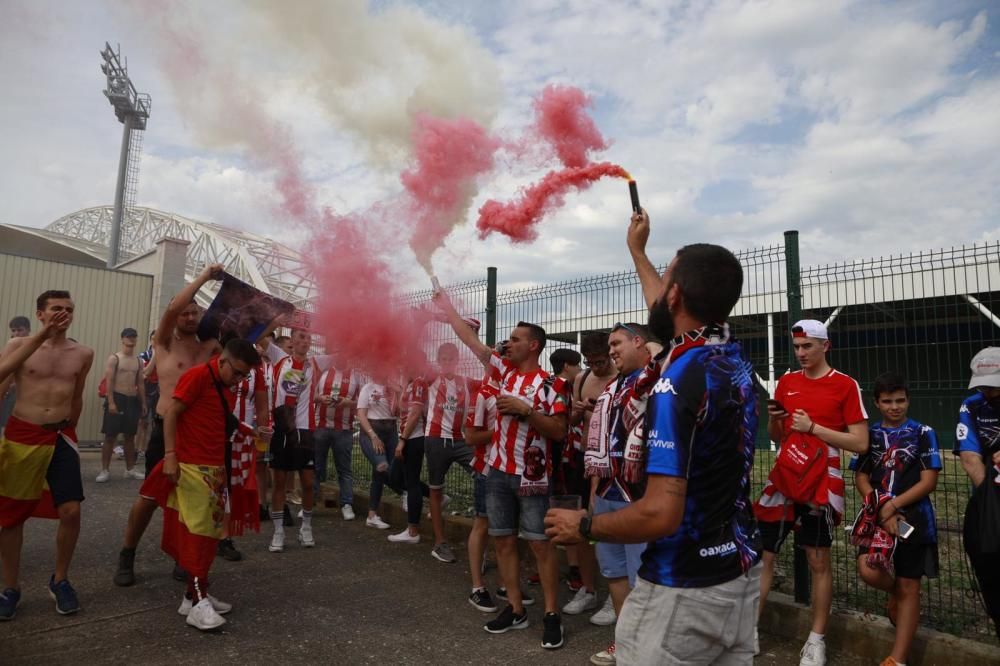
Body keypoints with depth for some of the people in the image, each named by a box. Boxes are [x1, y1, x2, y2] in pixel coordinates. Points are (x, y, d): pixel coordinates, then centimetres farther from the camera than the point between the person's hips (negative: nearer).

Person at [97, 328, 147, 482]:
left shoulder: (138, 361, 12)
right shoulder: (114, 358, -5)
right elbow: (109, 381, -11)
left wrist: (143, 403, 11)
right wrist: (111, 402, -19)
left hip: (133, 400, 5)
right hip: (117, 398, -5)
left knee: (130, 436, 11)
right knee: (110, 436, -3)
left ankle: (130, 469, 17)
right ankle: (105, 470, 4)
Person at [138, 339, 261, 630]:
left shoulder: (228, 388, 13)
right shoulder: (198, 376, -12)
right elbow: (171, 413, -15)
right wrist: (170, 455, -19)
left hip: (215, 468, 9)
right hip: (191, 466, -9)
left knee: (209, 531, 12)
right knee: (197, 530, -7)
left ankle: (195, 594, 22)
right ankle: (197, 602, -1)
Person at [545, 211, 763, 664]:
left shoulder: (677, 380, -24)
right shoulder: (735, 361, 1)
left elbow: (660, 514, -29)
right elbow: (670, 315, 22)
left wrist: (582, 526, -12)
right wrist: (636, 250, 35)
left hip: (684, 590, -8)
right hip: (741, 574, 8)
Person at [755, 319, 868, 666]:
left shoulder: (846, 385, -4)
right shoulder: (786, 382, 10)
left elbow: (860, 443, -8)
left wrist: (813, 427, -14)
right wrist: (773, 418, -6)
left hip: (820, 484, -4)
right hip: (782, 478, 4)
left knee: (819, 561, 7)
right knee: (762, 554, 4)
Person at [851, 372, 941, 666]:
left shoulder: (923, 433, -1)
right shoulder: (869, 434, 6)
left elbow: (928, 482, -6)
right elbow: (860, 478, 4)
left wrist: (892, 505, -15)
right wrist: (880, 510, -11)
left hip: (913, 518, -2)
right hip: (877, 516, 2)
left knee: (909, 587, 5)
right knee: (869, 571, -16)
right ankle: (896, 593, 20)